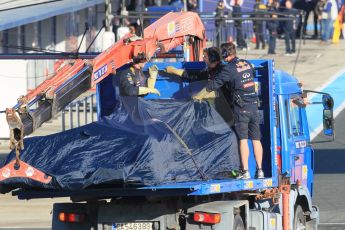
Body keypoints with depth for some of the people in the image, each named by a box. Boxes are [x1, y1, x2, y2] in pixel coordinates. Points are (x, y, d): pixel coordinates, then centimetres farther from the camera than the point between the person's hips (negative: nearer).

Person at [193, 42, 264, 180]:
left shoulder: (229, 69, -9)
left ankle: (245, 172, -9)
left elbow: (213, 85, -3)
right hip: (254, 106, 6)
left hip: (241, 107, -6)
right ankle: (259, 170, 6)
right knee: (256, 139, 7)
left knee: (243, 139, -6)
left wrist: (199, 96, 11)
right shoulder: (247, 65, 10)